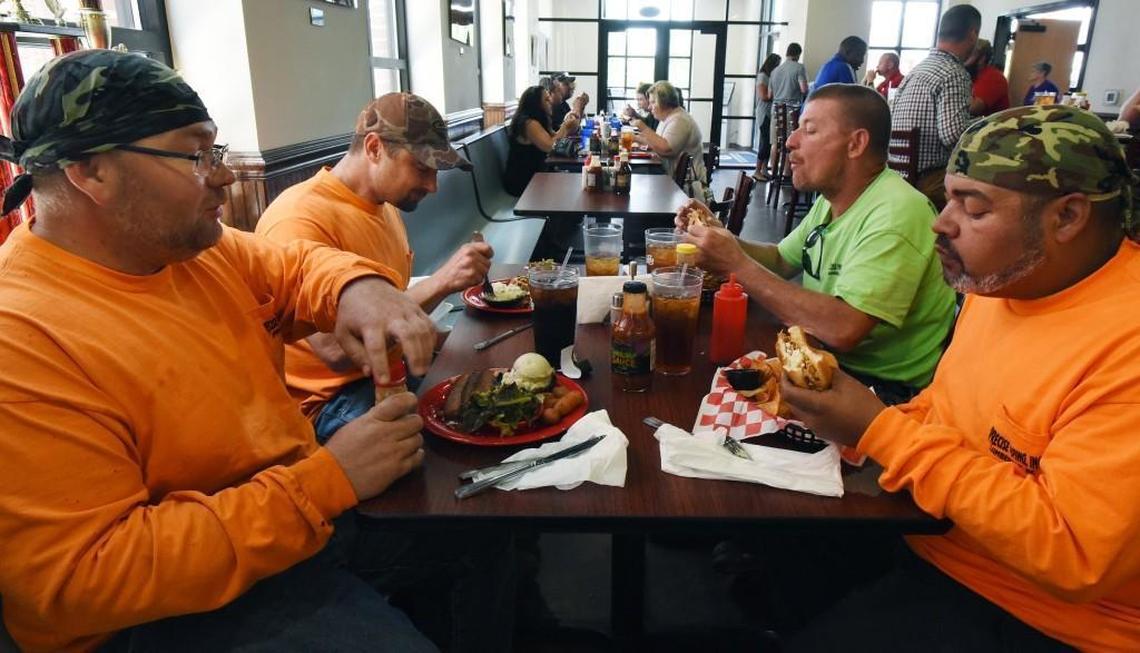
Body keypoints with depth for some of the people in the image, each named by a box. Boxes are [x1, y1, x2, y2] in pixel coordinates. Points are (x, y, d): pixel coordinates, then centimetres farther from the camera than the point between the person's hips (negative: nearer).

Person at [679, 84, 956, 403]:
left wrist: (738, 265, -28)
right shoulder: (831, 199, 6)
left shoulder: (896, 214, -25)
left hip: (884, 387, -8)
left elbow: (842, 329, -34)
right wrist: (719, 237, -3)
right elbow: (781, 260, 17)